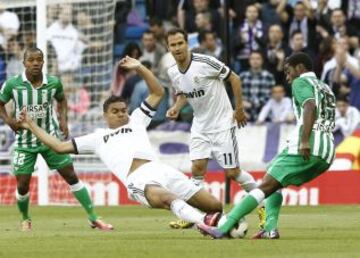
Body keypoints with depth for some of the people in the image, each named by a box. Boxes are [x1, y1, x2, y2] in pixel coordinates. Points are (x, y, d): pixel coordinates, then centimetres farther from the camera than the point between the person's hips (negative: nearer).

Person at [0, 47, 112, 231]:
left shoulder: (54, 83, -8)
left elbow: (61, 99, 14)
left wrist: (63, 119, -1)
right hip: (24, 142, -1)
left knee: (72, 177, -1)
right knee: (22, 185, -1)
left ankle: (93, 218, 4)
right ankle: (25, 219, 28)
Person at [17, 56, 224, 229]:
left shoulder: (136, 121, 33)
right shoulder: (97, 138, 31)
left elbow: (158, 93, 31)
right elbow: (60, 147, 31)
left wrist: (139, 68, 21)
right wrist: (31, 125, 32)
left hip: (160, 170, 4)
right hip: (138, 182, -4)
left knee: (215, 206, -13)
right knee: (165, 198, -42)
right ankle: (205, 222, -62)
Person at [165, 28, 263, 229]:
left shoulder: (204, 62, -20)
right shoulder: (173, 73, -1)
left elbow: (234, 78, -10)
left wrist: (239, 109, -8)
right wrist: (176, 108, -4)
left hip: (223, 124, -5)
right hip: (200, 126, 5)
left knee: (232, 172, -3)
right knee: (197, 168, -7)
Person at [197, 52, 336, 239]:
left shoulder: (301, 82, 4)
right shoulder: (325, 88, 30)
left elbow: (310, 106, -15)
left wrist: (305, 141, -24)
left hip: (308, 148, -8)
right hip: (327, 155, 8)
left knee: (267, 186, -11)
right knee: (274, 184, 21)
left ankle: (224, 228, -18)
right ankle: (271, 227, -1)